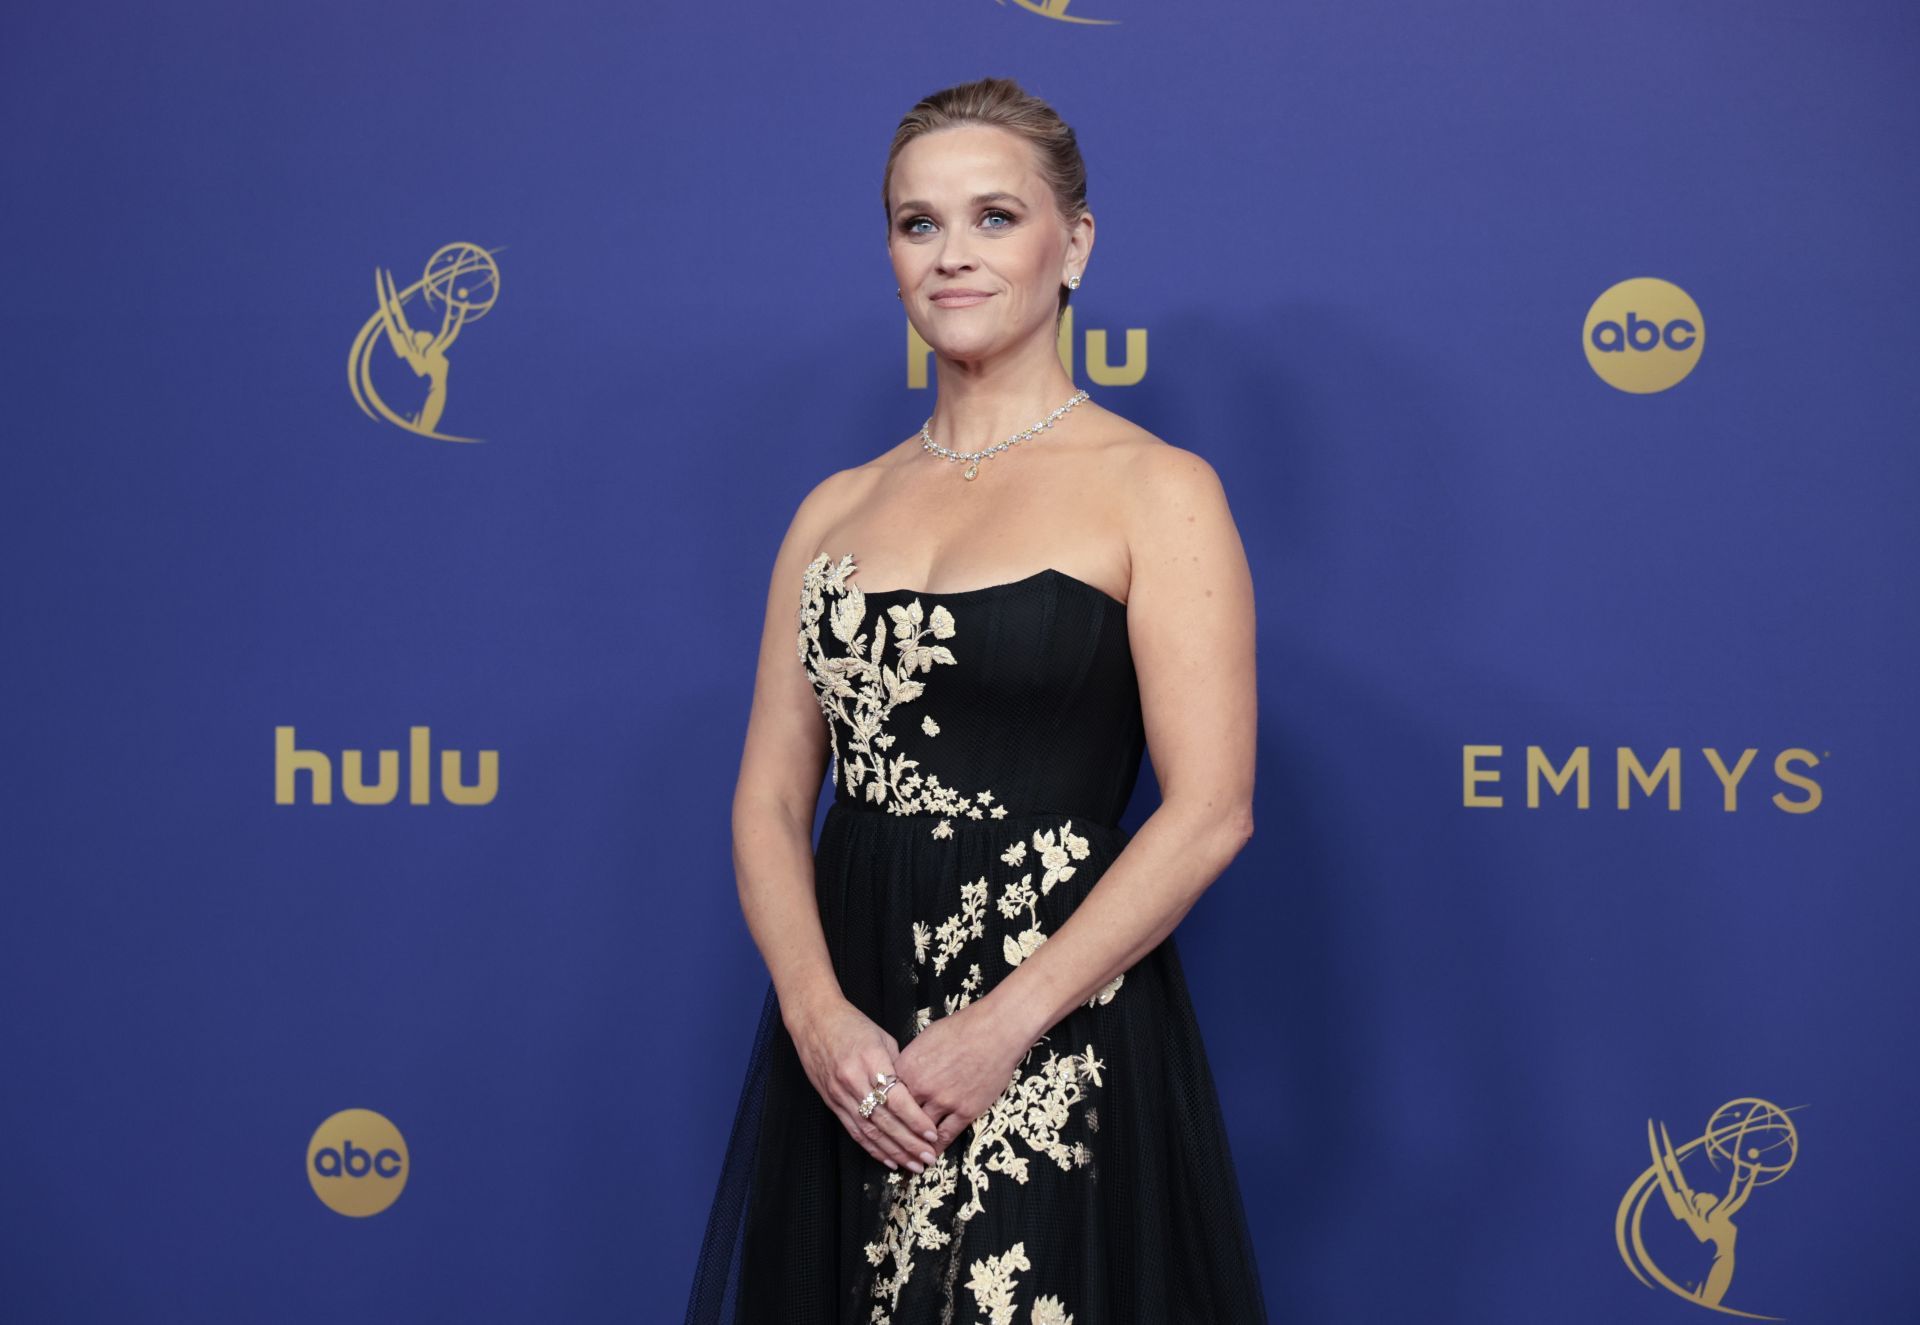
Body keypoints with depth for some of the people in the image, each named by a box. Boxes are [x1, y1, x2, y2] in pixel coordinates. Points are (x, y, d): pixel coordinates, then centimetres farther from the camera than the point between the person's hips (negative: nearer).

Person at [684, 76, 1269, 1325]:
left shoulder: (1154, 490, -3)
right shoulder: (839, 508, 11)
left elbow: (1209, 811, -10)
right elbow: (771, 798, 8)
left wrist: (1003, 1028, -16)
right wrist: (818, 1012, -9)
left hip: (1055, 1045, -4)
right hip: (843, 1050, 5)